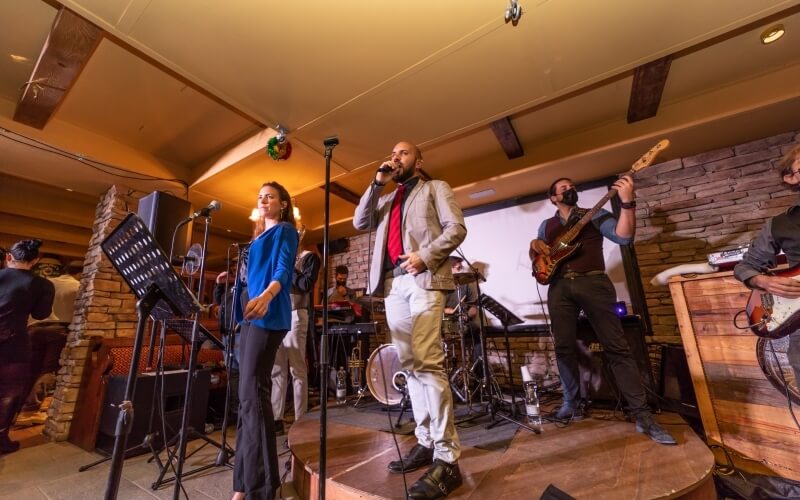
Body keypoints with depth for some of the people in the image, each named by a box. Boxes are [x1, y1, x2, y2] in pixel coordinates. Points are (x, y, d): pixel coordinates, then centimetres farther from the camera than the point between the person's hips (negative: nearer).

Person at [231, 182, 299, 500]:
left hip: (268, 314, -9)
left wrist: (266, 296, -33)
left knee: (253, 393, -14)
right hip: (251, 314, 9)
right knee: (246, 394, 8)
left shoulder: (285, 231, 1)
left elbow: (283, 270, -16)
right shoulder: (259, 235, 26)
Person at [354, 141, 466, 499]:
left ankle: (447, 458, -4)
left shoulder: (435, 188, 14)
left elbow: (456, 228, 1)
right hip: (392, 285, 6)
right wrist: (377, 183, 12)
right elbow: (360, 223, 15)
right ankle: (426, 442, 17)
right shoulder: (386, 199, 28)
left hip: (423, 280, -6)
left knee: (428, 364, -13)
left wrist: (426, 255, -15)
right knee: (409, 365, 6)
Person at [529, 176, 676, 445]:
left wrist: (627, 202, -16)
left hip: (593, 283, -2)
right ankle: (572, 404, 18)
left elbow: (624, 236, -4)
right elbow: (536, 259, 22)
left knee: (616, 346, -6)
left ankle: (642, 414, 3)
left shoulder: (594, 215, 12)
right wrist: (534, 246, 0)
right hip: (559, 287, 3)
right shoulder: (547, 225, 20)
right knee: (563, 347, 4)